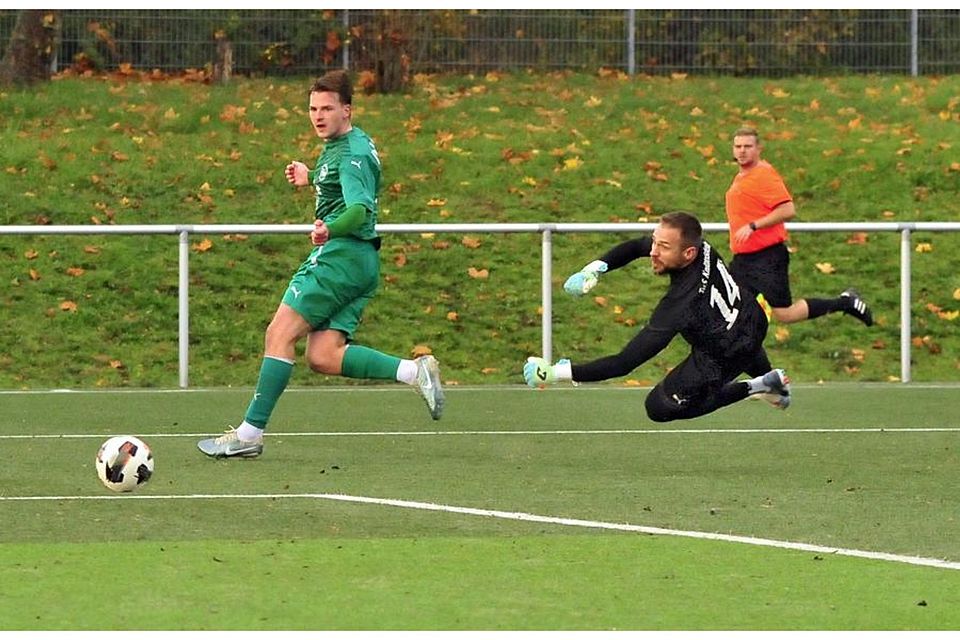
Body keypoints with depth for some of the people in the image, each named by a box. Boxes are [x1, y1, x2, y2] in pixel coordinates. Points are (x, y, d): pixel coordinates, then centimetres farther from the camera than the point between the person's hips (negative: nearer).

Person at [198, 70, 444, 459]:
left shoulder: (352, 153, -13)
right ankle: (414, 371, -4)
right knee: (322, 358, 0)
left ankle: (250, 433, -13)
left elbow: (360, 209, -28)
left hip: (341, 253, -10)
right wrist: (311, 178, 33)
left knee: (280, 334, -11)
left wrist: (330, 230, -44)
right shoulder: (339, 146, 19)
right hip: (360, 264, 10)